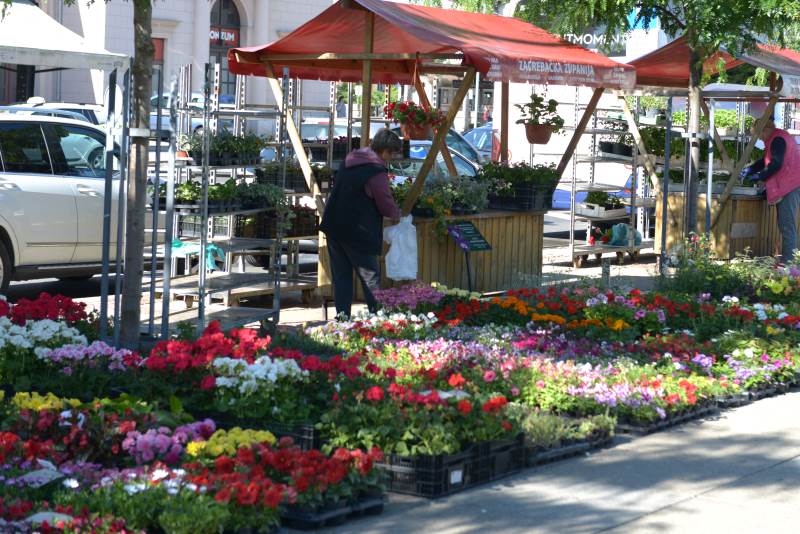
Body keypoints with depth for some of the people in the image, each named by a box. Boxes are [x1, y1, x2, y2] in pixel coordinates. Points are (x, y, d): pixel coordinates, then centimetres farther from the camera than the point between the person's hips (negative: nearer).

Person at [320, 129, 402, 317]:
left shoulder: (349, 162, 11)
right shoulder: (377, 171, -15)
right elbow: (386, 205, -12)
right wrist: (397, 215, 11)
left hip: (333, 226, 7)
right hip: (357, 231, -7)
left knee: (341, 277, 11)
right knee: (371, 277, 4)